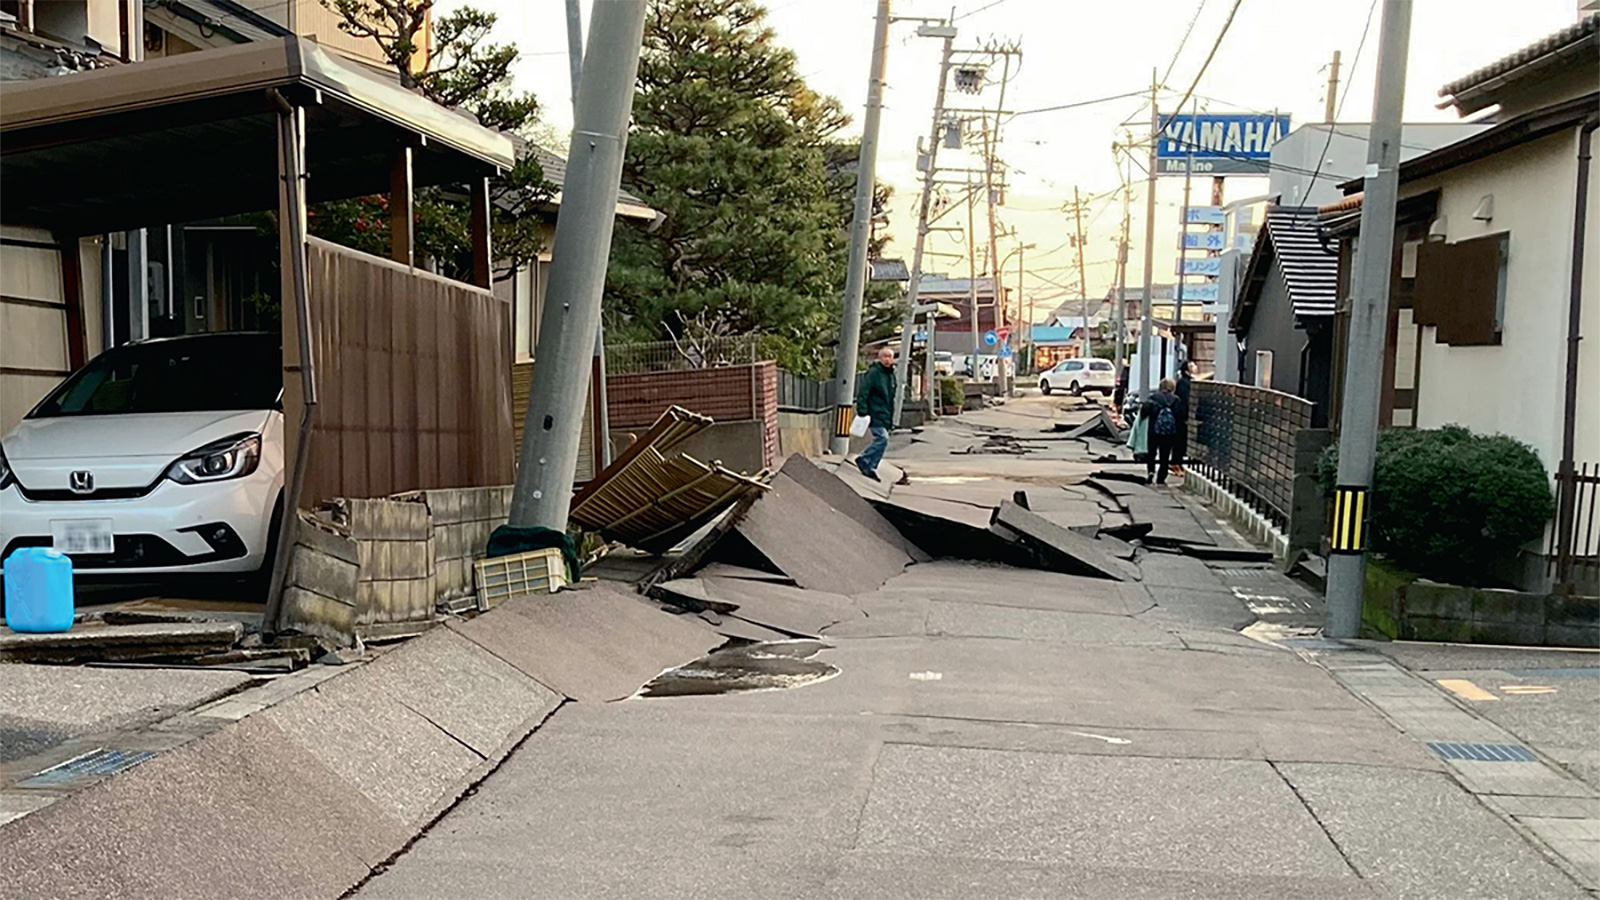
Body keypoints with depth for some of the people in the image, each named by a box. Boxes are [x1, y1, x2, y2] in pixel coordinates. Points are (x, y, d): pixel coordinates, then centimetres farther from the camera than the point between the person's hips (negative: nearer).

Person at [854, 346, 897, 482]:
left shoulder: (891, 375, 16)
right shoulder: (873, 373, -11)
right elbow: (862, 392, -15)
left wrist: (891, 417, 21)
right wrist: (862, 411, -20)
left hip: (885, 415, 8)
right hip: (875, 413, -8)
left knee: (880, 440, 7)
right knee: (882, 439, -17)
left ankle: (870, 467, 14)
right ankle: (864, 460, -5)